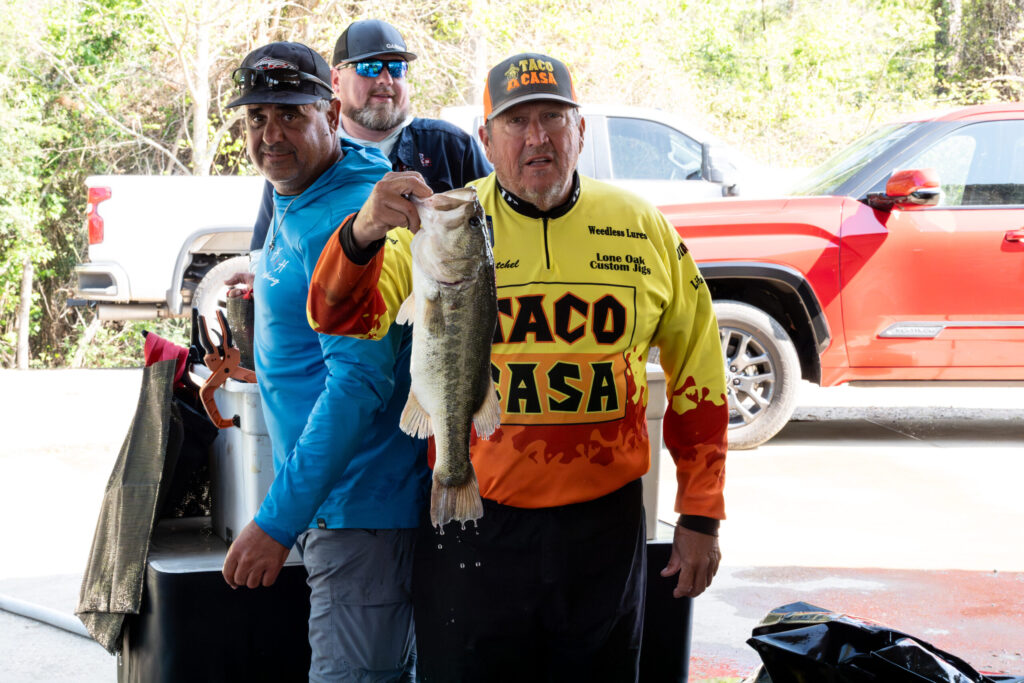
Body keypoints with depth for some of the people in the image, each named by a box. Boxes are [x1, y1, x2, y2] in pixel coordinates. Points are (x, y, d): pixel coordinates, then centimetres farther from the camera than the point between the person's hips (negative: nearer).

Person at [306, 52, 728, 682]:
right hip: (475, 531, -2)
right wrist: (363, 235, -35)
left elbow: (697, 379, 11)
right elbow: (339, 318, -15)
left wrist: (701, 517, 8)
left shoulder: (643, 230, 3)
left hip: (604, 529, 2)